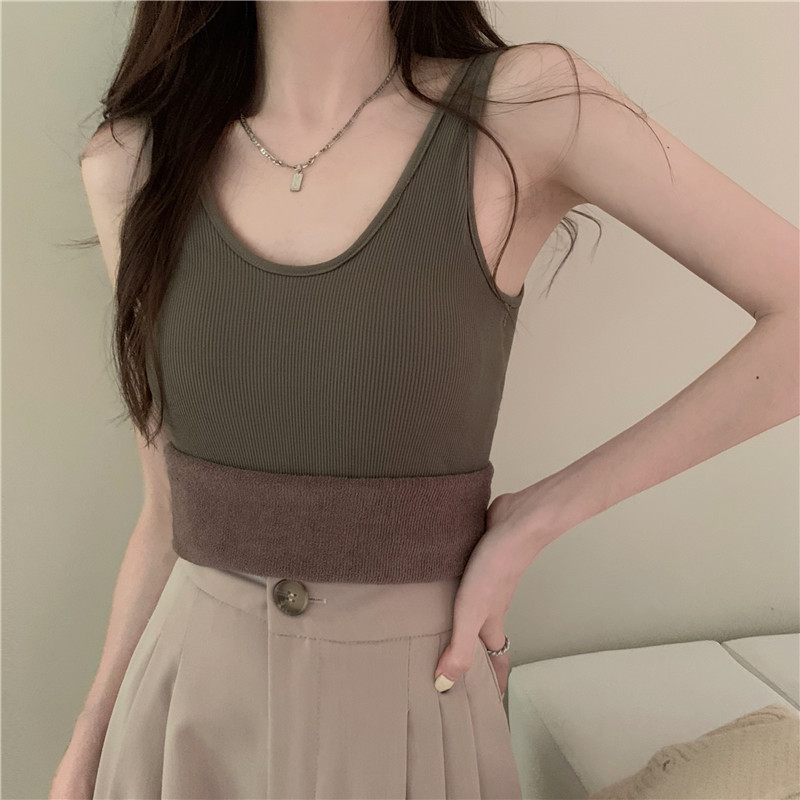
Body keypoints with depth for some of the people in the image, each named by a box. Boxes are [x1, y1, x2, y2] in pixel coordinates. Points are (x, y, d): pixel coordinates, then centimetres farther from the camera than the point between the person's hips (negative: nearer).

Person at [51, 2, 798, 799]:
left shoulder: (529, 108, -11)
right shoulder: (132, 165, -3)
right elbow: (171, 508, 3)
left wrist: (535, 518, -15)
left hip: (410, 706, -2)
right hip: (183, 705, 3)